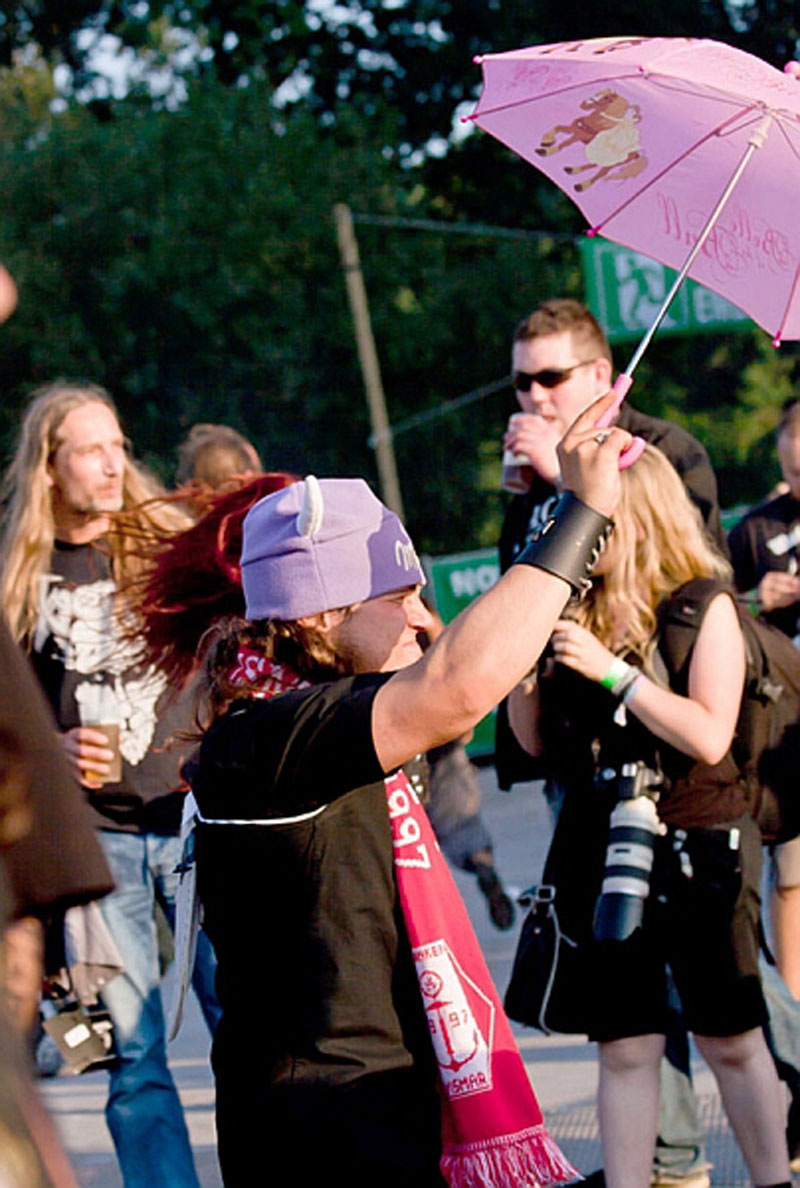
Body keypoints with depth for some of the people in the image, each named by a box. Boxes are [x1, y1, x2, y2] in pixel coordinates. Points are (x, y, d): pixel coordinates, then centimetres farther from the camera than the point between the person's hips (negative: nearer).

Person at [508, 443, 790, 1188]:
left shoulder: (702, 605, -6)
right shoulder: (573, 609, 4)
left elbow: (710, 736, -17)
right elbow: (535, 740, 10)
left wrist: (611, 671, -21)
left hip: (699, 848, -3)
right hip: (602, 849, 3)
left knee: (729, 1040, 6)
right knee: (624, 1048, 3)